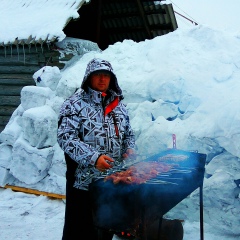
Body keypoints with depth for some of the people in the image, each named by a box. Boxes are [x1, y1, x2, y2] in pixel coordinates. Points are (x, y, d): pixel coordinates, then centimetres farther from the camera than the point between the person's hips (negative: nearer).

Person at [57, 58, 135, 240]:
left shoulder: (119, 105, 12)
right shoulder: (75, 105, -6)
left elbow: (128, 134, 19)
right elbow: (66, 138, -15)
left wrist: (129, 149, -2)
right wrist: (93, 157, -25)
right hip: (83, 181, -5)